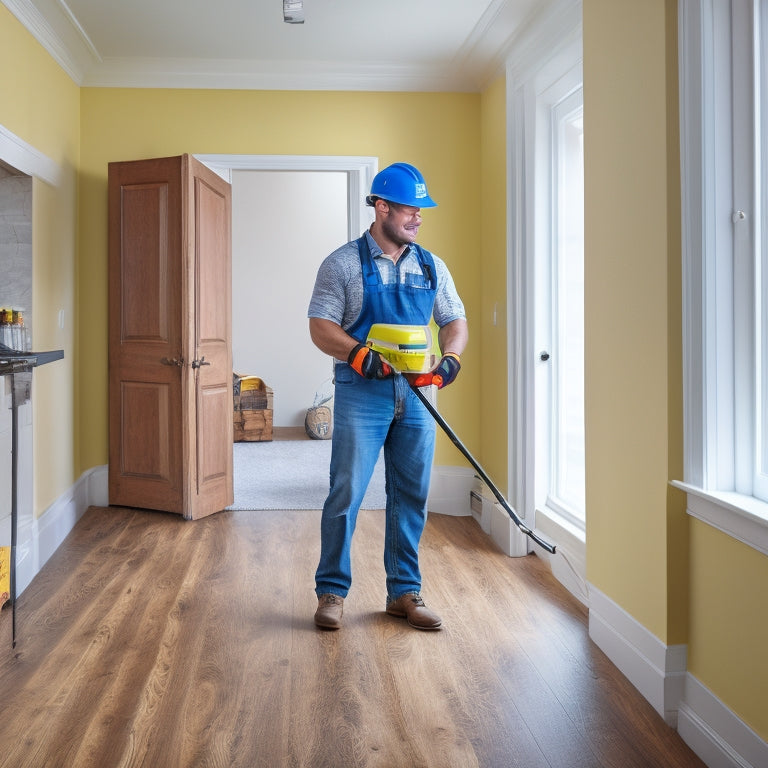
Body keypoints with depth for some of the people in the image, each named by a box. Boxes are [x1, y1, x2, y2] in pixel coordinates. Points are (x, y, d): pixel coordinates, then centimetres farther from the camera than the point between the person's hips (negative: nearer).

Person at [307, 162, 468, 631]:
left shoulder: (432, 267, 12)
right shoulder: (344, 264, -1)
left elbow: (455, 321, 14)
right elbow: (321, 327, -6)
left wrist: (450, 355, -8)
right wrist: (360, 355, -23)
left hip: (416, 396, 4)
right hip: (361, 395, -4)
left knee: (412, 497, 8)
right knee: (347, 494, -3)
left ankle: (405, 593, 20)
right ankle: (332, 591, 12)